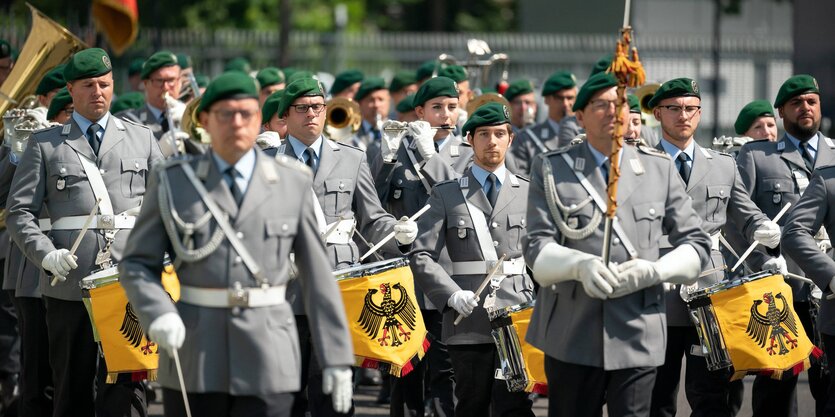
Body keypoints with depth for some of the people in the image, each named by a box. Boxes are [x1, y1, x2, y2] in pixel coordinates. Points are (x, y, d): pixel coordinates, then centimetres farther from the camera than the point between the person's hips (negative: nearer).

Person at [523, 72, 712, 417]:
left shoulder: (659, 169, 10)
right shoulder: (551, 170, 6)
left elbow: (696, 245, 10)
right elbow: (537, 247, -2)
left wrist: (653, 270, -11)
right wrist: (579, 265, -24)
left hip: (637, 335, 0)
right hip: (571, 337, 0)